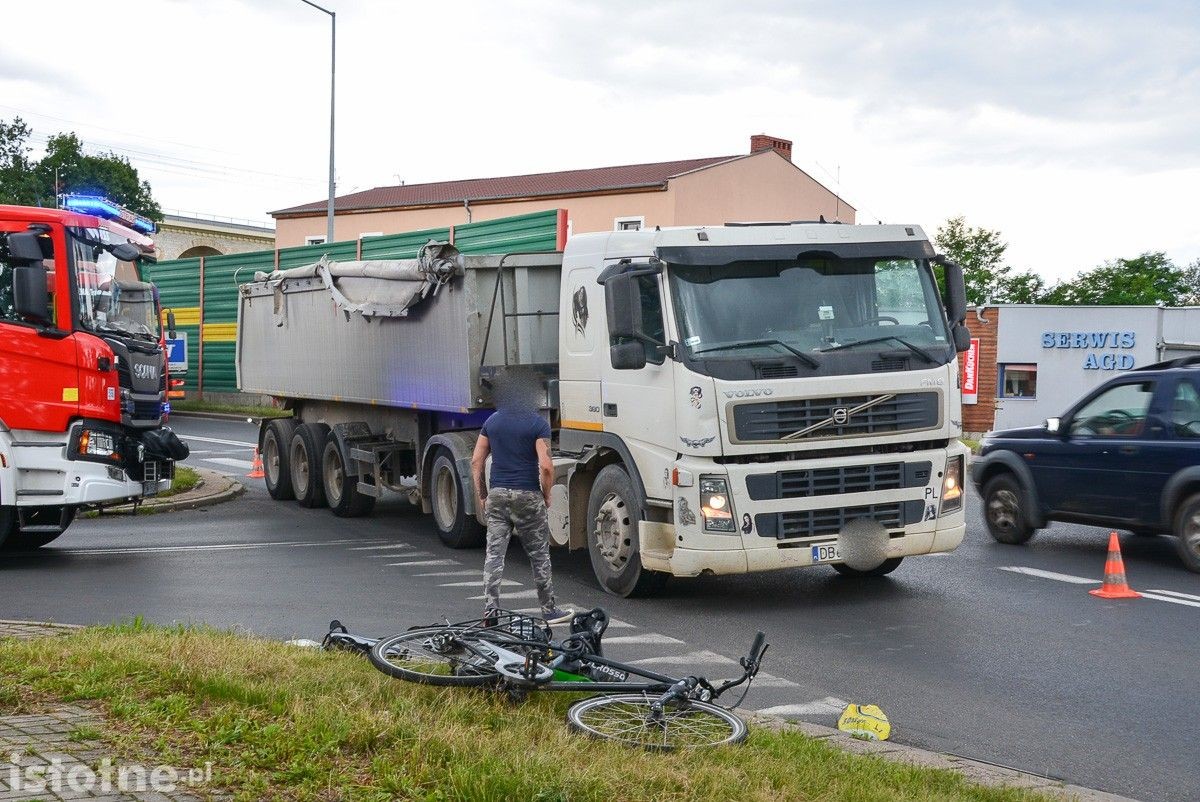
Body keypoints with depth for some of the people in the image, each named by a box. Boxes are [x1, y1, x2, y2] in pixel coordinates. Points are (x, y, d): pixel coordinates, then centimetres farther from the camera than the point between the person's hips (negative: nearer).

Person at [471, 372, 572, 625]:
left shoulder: (492, 421, 8)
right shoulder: (537, 423, -7)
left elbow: (476, 461, 7)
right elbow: (545, 466, -15)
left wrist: (482, 495, 14)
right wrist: (547, 495, -1)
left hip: (497, 495, 4)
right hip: (527, 496, -4)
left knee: (494, 554, 3)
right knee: (539, 554, 9)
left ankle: (490, 612, -1)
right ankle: (549, 610, 17)